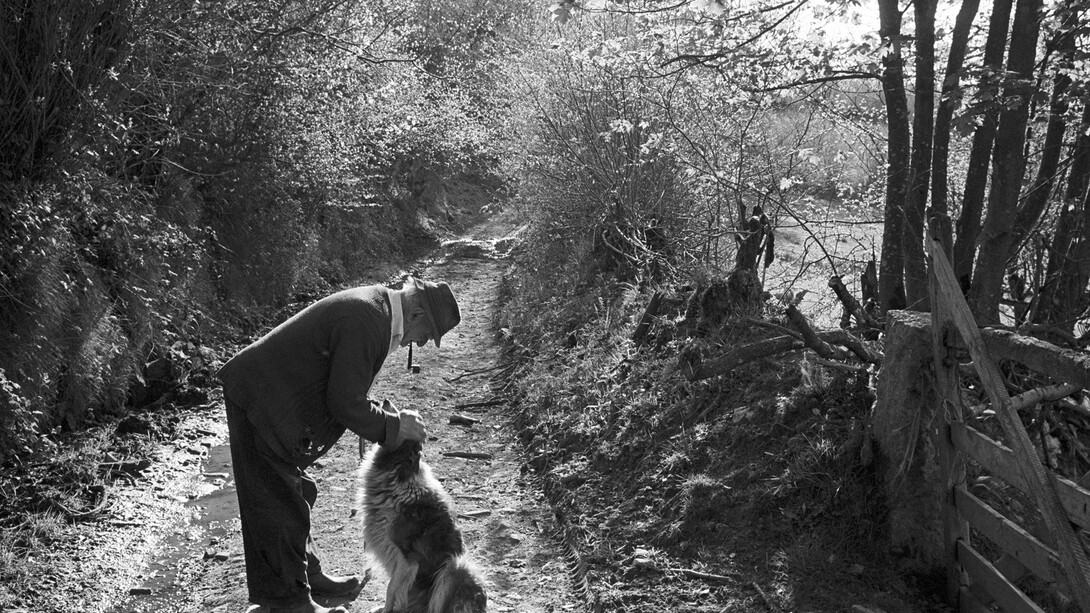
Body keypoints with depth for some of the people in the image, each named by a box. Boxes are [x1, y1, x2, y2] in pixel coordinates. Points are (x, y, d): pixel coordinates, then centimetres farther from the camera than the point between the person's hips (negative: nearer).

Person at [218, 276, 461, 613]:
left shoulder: (375, 304, 5)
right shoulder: (366, 321, -26)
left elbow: (346, 389, 13)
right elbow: (345, 404, -23)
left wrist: (393, 419, 6)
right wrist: (395, 425, -12)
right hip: (259, 404, -11)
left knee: (296, 495, 20)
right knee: (280, 507, 0)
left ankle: (308, 576, 35)